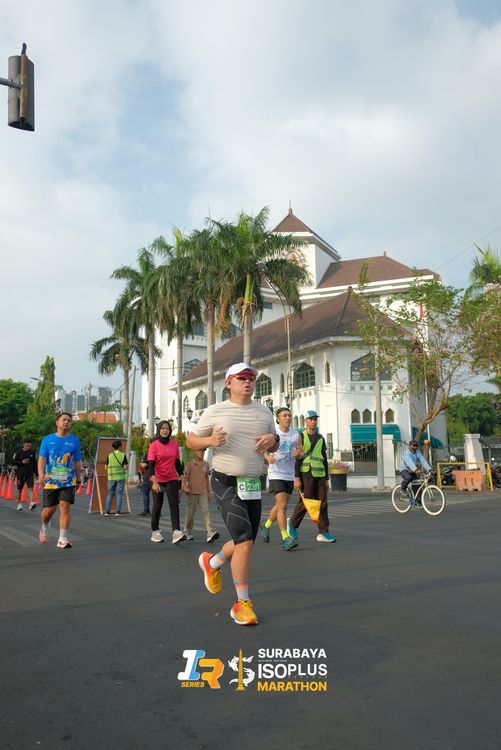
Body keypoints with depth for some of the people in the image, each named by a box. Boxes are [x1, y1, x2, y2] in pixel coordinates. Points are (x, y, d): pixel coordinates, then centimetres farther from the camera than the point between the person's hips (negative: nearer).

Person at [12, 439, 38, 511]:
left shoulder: (32, 452, 8)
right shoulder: (19, 452, -1)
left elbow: (34, 464, 15)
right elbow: (13, 461, -1)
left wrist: (36, 474, 14)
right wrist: (22, 462, -16)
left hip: (30, 474, 1)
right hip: (20, 474, -1)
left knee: (30, 488, -13)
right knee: (19, 489, 9)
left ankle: (31, 503, -23)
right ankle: (19, 504, 24)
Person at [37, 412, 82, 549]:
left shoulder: (75, 441, 6)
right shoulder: (47, 439, 4)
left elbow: (78, 462, 11)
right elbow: (42, 459, -2)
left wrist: (78, 479, 13)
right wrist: (41, 474, -18)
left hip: (68, 481, 0)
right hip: (51, 480, 0)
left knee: (65, 507, -12)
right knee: (49, 509, 6)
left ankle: (63, 539, -6)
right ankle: (45, 527, 39)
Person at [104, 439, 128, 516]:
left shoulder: (109, 455, 3)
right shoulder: (123, 455, -4)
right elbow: (126, 467, -8)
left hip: (111, 477, 2)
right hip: (120, 477, -2)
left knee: (110, 494, 10)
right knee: (119, 494, 2)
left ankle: (107, 511, 6)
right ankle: (118, 512, -1)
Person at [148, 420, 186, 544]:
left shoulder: (174, 444, 4)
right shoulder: (154, 445, -6)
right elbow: (151, 465, -12)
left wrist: (181, 477, 7)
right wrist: (154, 482, -21)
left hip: (172, 479, 2)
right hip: (158, 480, -2)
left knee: (174, 505, -11)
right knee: (157, 506, 6)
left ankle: (176, 533, -20)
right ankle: (155, 532, 23)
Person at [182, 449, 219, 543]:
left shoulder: (206, 465, 8)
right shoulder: (190, 464, -3)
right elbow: (185, 477, -6)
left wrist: (209, 492, 17)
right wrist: (184, 486, -24)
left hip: (203, 492, 3)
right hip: (192, 492, -2)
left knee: (206, 511, -9)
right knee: (190, 513, 7)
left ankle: (210, 533, -18)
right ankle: (188, 532, 24)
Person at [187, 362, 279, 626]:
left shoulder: (264, 411, 9)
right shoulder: (214, 411, -2)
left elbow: (273, 446, 18)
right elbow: (190, 441, 4)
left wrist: (272, 440, -6)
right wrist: (210, 440, -17)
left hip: (253, 486, 5)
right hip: (226, 484, -5)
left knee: (245, 543, 13)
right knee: (245, 542, -15)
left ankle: (212, 562, 43)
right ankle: (242, 604, -1)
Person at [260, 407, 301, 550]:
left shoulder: (296, 435, 3)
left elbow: (300, 455, 6)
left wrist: (297, 455, -17)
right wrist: (268, 458, -24)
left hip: (290, 475, 5)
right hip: (276, 474, -5)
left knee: (280, 506, 16)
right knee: (282, 506, -14)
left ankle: (266, 525, 41)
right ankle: (286, 539, -11)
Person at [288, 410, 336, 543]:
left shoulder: (320, 438, 15)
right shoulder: (300, 437, 0)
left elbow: (324, 460, 17)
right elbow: (296, 457, -6)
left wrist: (326, 479, 12)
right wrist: (296, 477, -14)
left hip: (319, 475, 5)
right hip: (306, 474, -5)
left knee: (322, 503, -1)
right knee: (305, 502, -5)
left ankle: (323, 533, 1)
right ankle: (292, 523, 18)